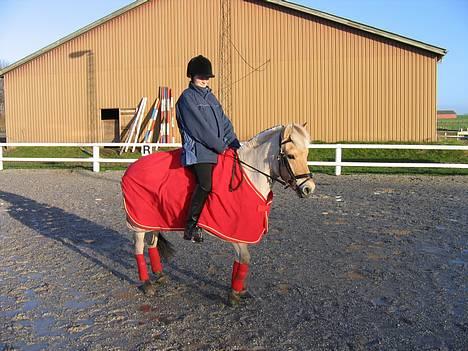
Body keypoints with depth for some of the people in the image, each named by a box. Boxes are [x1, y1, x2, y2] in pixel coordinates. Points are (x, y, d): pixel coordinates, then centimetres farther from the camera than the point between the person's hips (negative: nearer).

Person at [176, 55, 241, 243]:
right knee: (206, 184, -26)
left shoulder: (210, 97, 23)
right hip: (198, 150, -8)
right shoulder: (187, 97, -1)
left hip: (217, 149, 8)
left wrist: (235, 144, 5)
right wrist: (221, 146, -12)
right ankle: (191, 226, -16)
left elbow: (224, 123, 19)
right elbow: (200, 128, -11)